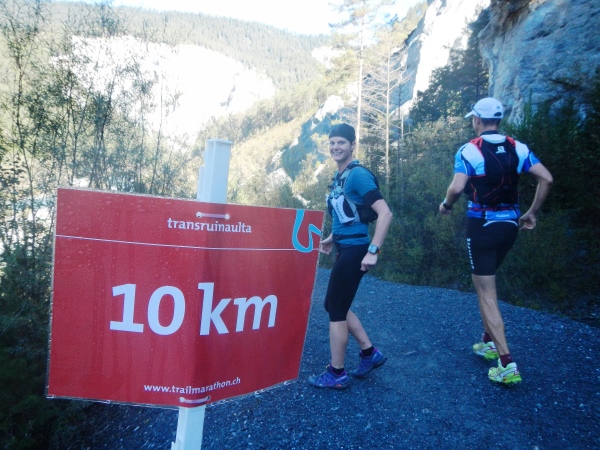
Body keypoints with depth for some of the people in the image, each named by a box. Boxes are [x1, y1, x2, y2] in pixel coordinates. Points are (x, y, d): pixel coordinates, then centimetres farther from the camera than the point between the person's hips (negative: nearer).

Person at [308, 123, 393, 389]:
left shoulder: (358, 175, -15)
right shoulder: (340, 176, 12)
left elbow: (385, 213, -22)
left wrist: (373, 251, -25)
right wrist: (331, 238, 22)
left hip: (354, 251, -9)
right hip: (345, 249, 9)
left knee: (336, 309, 0)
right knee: (334, 305, 17)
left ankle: (336, 374, 16)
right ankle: (370, 353, 29)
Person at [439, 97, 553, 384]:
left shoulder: (469, 150, -10)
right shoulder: (517, 148, 5)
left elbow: (457, 188, -22)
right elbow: (546, 179, -2)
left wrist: (446, 205, -2)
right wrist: (532, 213, 8)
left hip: (482, 225, -6)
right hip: (510, 225, 6)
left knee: (487, 295, 1)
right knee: (486, 283, 25)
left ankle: (507, 365, -2)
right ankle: (489, 343, 33)